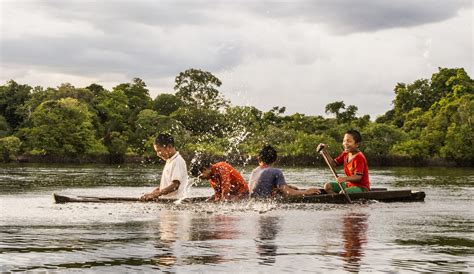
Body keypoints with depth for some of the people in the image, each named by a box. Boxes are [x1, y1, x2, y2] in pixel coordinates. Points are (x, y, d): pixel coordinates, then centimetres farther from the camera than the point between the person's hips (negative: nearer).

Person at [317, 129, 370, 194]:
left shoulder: (359, 157, -20)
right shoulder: (345, 154, 7)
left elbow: (358, 177, -27)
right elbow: (334, 163, 15)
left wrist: (345, 178, -45)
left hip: (361, 187, -9)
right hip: (349, 184, 9)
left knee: (342, 192, -35)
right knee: (327, 186, -1)